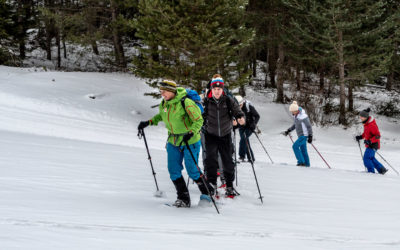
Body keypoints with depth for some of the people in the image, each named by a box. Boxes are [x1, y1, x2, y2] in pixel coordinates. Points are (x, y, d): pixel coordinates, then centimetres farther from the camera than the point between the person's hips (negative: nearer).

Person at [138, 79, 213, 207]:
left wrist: (190, 133, -34)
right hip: (173, 142, 6)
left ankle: (208, 193, 20)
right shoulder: (163, 104, -1)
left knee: (192, 171, -2)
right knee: (174, 170, 1)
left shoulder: (186, 103, -23)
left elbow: (199, 121, -19)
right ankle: (184, 198, 11)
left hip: (190, 141, -6)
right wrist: (148, 122, 10)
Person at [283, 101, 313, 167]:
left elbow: (309, 126, -18)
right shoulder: (295, 115, 3)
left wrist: (310, 136, -20)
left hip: (304, 135, -9)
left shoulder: (303, 116, -23)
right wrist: (288, 130, 13)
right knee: (303, 149, 11)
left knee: (295, 146, -14)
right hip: (300, 135, 9)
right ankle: (307, 164, 19)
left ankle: (301, 162, -10)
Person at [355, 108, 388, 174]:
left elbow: (378, 135, -24)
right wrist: (361, 137, 6)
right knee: (371, 158, 18)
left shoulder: (372, 125, -25)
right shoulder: (366, 123, 5)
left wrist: (370, 141, -33)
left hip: (373, 144, -10)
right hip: (369, 145, 10)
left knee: (366, 158, -10)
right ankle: (382, 169, 25)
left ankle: (371, 172, -1)